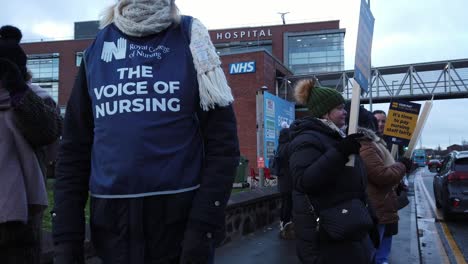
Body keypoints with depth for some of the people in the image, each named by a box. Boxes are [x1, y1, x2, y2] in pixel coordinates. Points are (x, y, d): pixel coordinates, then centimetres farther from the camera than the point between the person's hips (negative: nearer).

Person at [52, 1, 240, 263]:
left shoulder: (189, 41, -1)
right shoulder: (97, 49, 7)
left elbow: (222, 142, -8)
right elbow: (74, 149, 7)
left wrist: (203, 228, -16)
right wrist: (67, 237, 1)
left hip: (181, 218, -3)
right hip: (110, 223, 3)